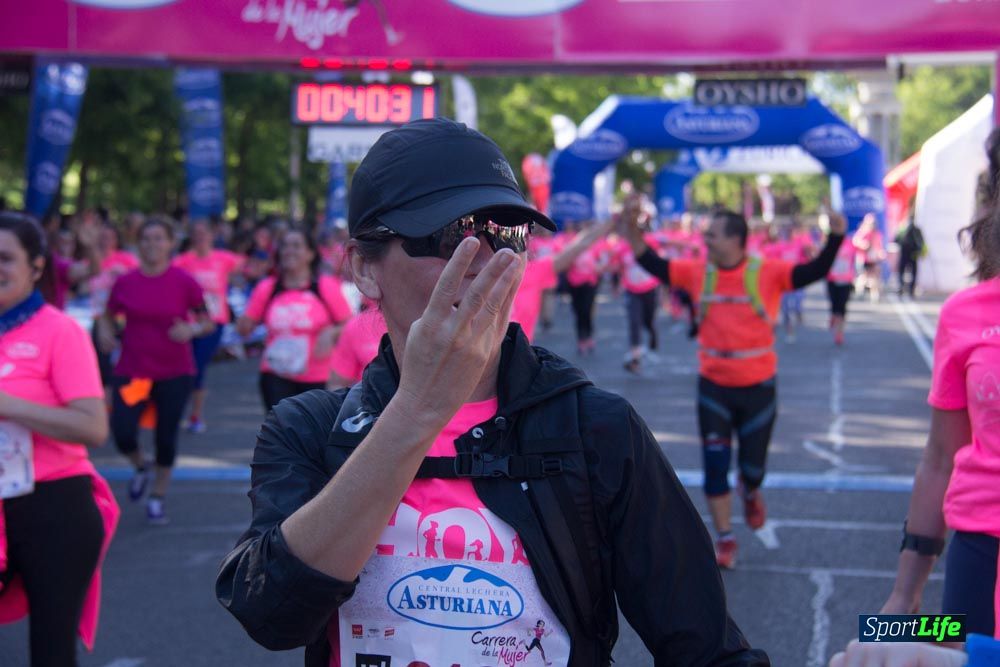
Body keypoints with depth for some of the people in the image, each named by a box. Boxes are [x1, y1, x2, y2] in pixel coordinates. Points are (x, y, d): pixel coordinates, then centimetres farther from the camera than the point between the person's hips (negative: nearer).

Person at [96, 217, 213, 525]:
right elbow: (108, 316, 11)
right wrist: (106, 333, -10)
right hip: (131, 371, 1)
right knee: (122, 432, -13)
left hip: (175, 373, -1)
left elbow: (208, 322, -1)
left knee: (166, 436, 4)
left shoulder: (184, 282, -7)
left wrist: (192, 329, -21)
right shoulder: (125, 283, -2)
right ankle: (140, 468, 23)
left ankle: (158, 499, 26)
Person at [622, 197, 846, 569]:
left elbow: (815, 272, -17)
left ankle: (750, 493, 48)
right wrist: (632, 228, -11)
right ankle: (725, 540, 16)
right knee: (715, 465, 2)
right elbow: (653, 264, 0)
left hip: (759, 387, -2)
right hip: (713, 387, 2)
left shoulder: (767, 273, -11)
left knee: (753, 465, 10)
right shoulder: (698, 273, -3)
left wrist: (835, 237, -31)